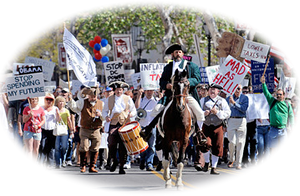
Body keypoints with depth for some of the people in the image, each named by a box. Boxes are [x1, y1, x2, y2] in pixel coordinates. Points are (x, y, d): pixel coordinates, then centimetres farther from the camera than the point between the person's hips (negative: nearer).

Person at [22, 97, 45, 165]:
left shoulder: (40, 109, 6)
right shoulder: (27, 109, 3)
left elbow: (43, 120, 9)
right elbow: (24, 120, 4)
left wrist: (38, 126, -7)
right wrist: (29, 116, -14)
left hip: (37, 131, 2)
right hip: (28, 131, -2)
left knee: (36, 150, 4)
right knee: (29, 149, -9)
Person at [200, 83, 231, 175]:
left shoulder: (222, 101, 6)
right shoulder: (203, 100, 10)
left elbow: (227, 113, -1)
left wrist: (217, 112, -15)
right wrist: (204, 113, -13)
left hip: (218, 127, 0)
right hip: (206, 126, 0)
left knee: (217, 148, -3)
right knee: (206, 144, -17)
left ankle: (213, 168, 8)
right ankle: (206, 162, 10)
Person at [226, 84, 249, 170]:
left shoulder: (245, 98, 6)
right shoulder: (229, 98, 12)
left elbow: (244, 109, -8)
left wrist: (234, 103, -13)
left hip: (241, 121, -1)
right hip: (231, 120, 1)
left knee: (240, 143, -2)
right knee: (232, 142, -9)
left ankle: (238, 164, 2)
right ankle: (231, 160, 15)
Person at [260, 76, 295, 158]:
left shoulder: (287, 105, 8)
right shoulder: (272, 101, 7)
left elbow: (291, 116, 14)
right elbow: (266, 93, -3)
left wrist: (292, 126, 7)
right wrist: (263, 84, -15)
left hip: (283, 130, 0)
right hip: (273, 129, 0)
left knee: (284, 148, -4)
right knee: (274, 148, 3)